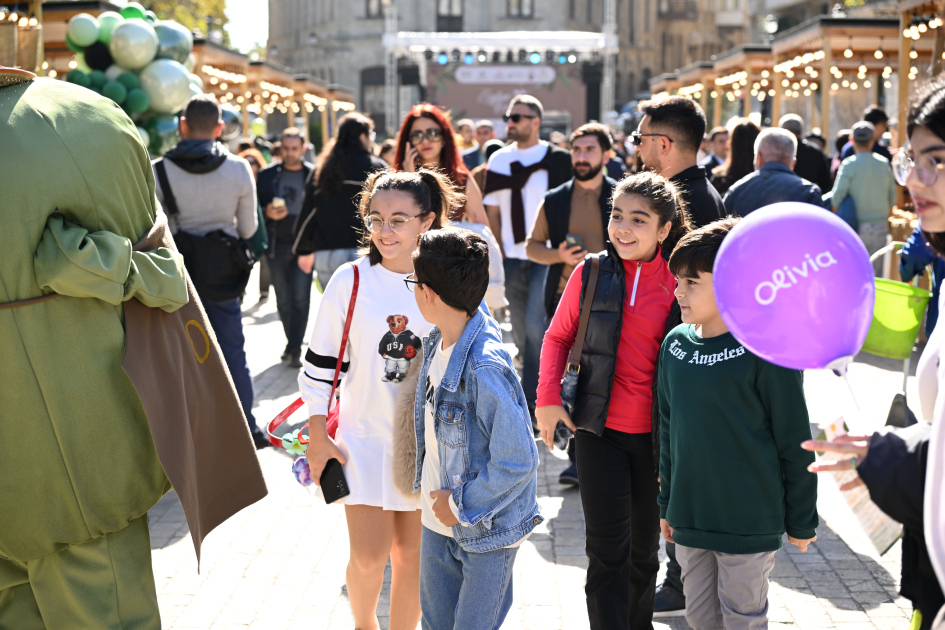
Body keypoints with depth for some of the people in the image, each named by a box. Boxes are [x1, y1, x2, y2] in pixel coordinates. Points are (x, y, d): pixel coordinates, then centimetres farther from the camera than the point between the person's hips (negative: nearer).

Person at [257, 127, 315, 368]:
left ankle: (294, 348, -2)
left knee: (300, 297, -6)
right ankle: (292, 342, 23)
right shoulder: (267, 175, 6)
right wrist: (268, 213, -16)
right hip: (277, 245, 3)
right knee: (283, 299, 10)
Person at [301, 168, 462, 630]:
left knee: (411, 556, 8)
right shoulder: (350, 281, -7)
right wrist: (318, 436, -2)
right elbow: (320, 364, -1)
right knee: (368, 557, -3)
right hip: (364, 437, -1)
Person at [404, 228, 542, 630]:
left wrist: (462, 506, -17)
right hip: (437, 521, 8)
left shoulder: (485, 368, -28)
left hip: (486, 530, -8)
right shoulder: (437, 342, -3)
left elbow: (516, 462, -26)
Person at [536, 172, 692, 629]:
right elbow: (559, 336, 8)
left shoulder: (677, 282, -4)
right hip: (599, 432, -1)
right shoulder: (591, 273, -4)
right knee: (608, 550, -5)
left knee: (644, 548, 17)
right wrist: (547, 398, -2)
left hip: (655, 435, 1)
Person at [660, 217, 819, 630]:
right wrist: (667, 503, 16)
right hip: (689, 519, 6)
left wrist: (801, 522, -4)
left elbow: (795, 444, -10)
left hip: (749, 524, -5)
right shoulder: (675, 345, 2)